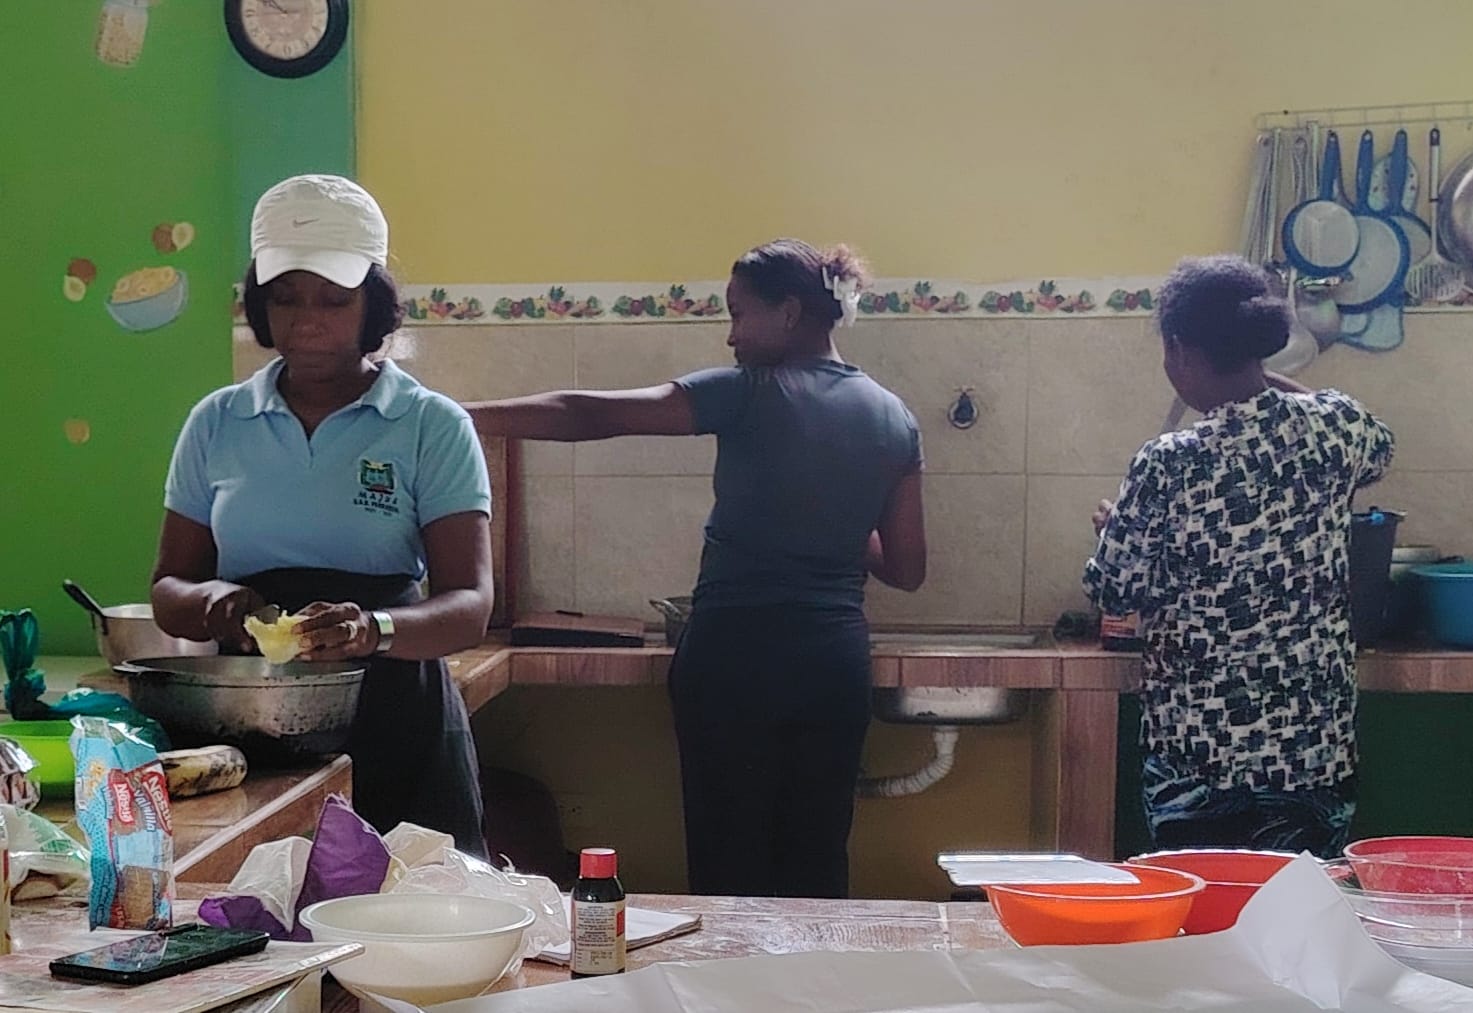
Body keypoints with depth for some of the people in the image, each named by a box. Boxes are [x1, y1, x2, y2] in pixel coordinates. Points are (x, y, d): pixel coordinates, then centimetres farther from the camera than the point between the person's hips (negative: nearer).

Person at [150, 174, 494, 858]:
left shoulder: (433, 427, -1)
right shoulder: (216, 424, 9)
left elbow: (470, 607, -7)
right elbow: (169, 591, 12)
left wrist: (375, 629, -27)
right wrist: (214, 601, -12)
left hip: (394, 730, -2)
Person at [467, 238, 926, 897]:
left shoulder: (749, 396, -8)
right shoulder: (894, 420, 8)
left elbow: (589, 415, -11)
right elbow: (906, 569, 11)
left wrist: (460, 418, -7)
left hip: (736, 652, -5)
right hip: (837, 659, 5)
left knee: (729, 866, 2)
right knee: (817, 865, 11)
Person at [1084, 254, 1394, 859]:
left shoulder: (1168, 465, -17)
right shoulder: (1334, 427, -5)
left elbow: (1113, 592, -6)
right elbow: (1378, 451, 21)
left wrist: (1112, 528, 14)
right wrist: (1275, 388, 26)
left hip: (1199, 744, -3)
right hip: (1317, 738, 4)